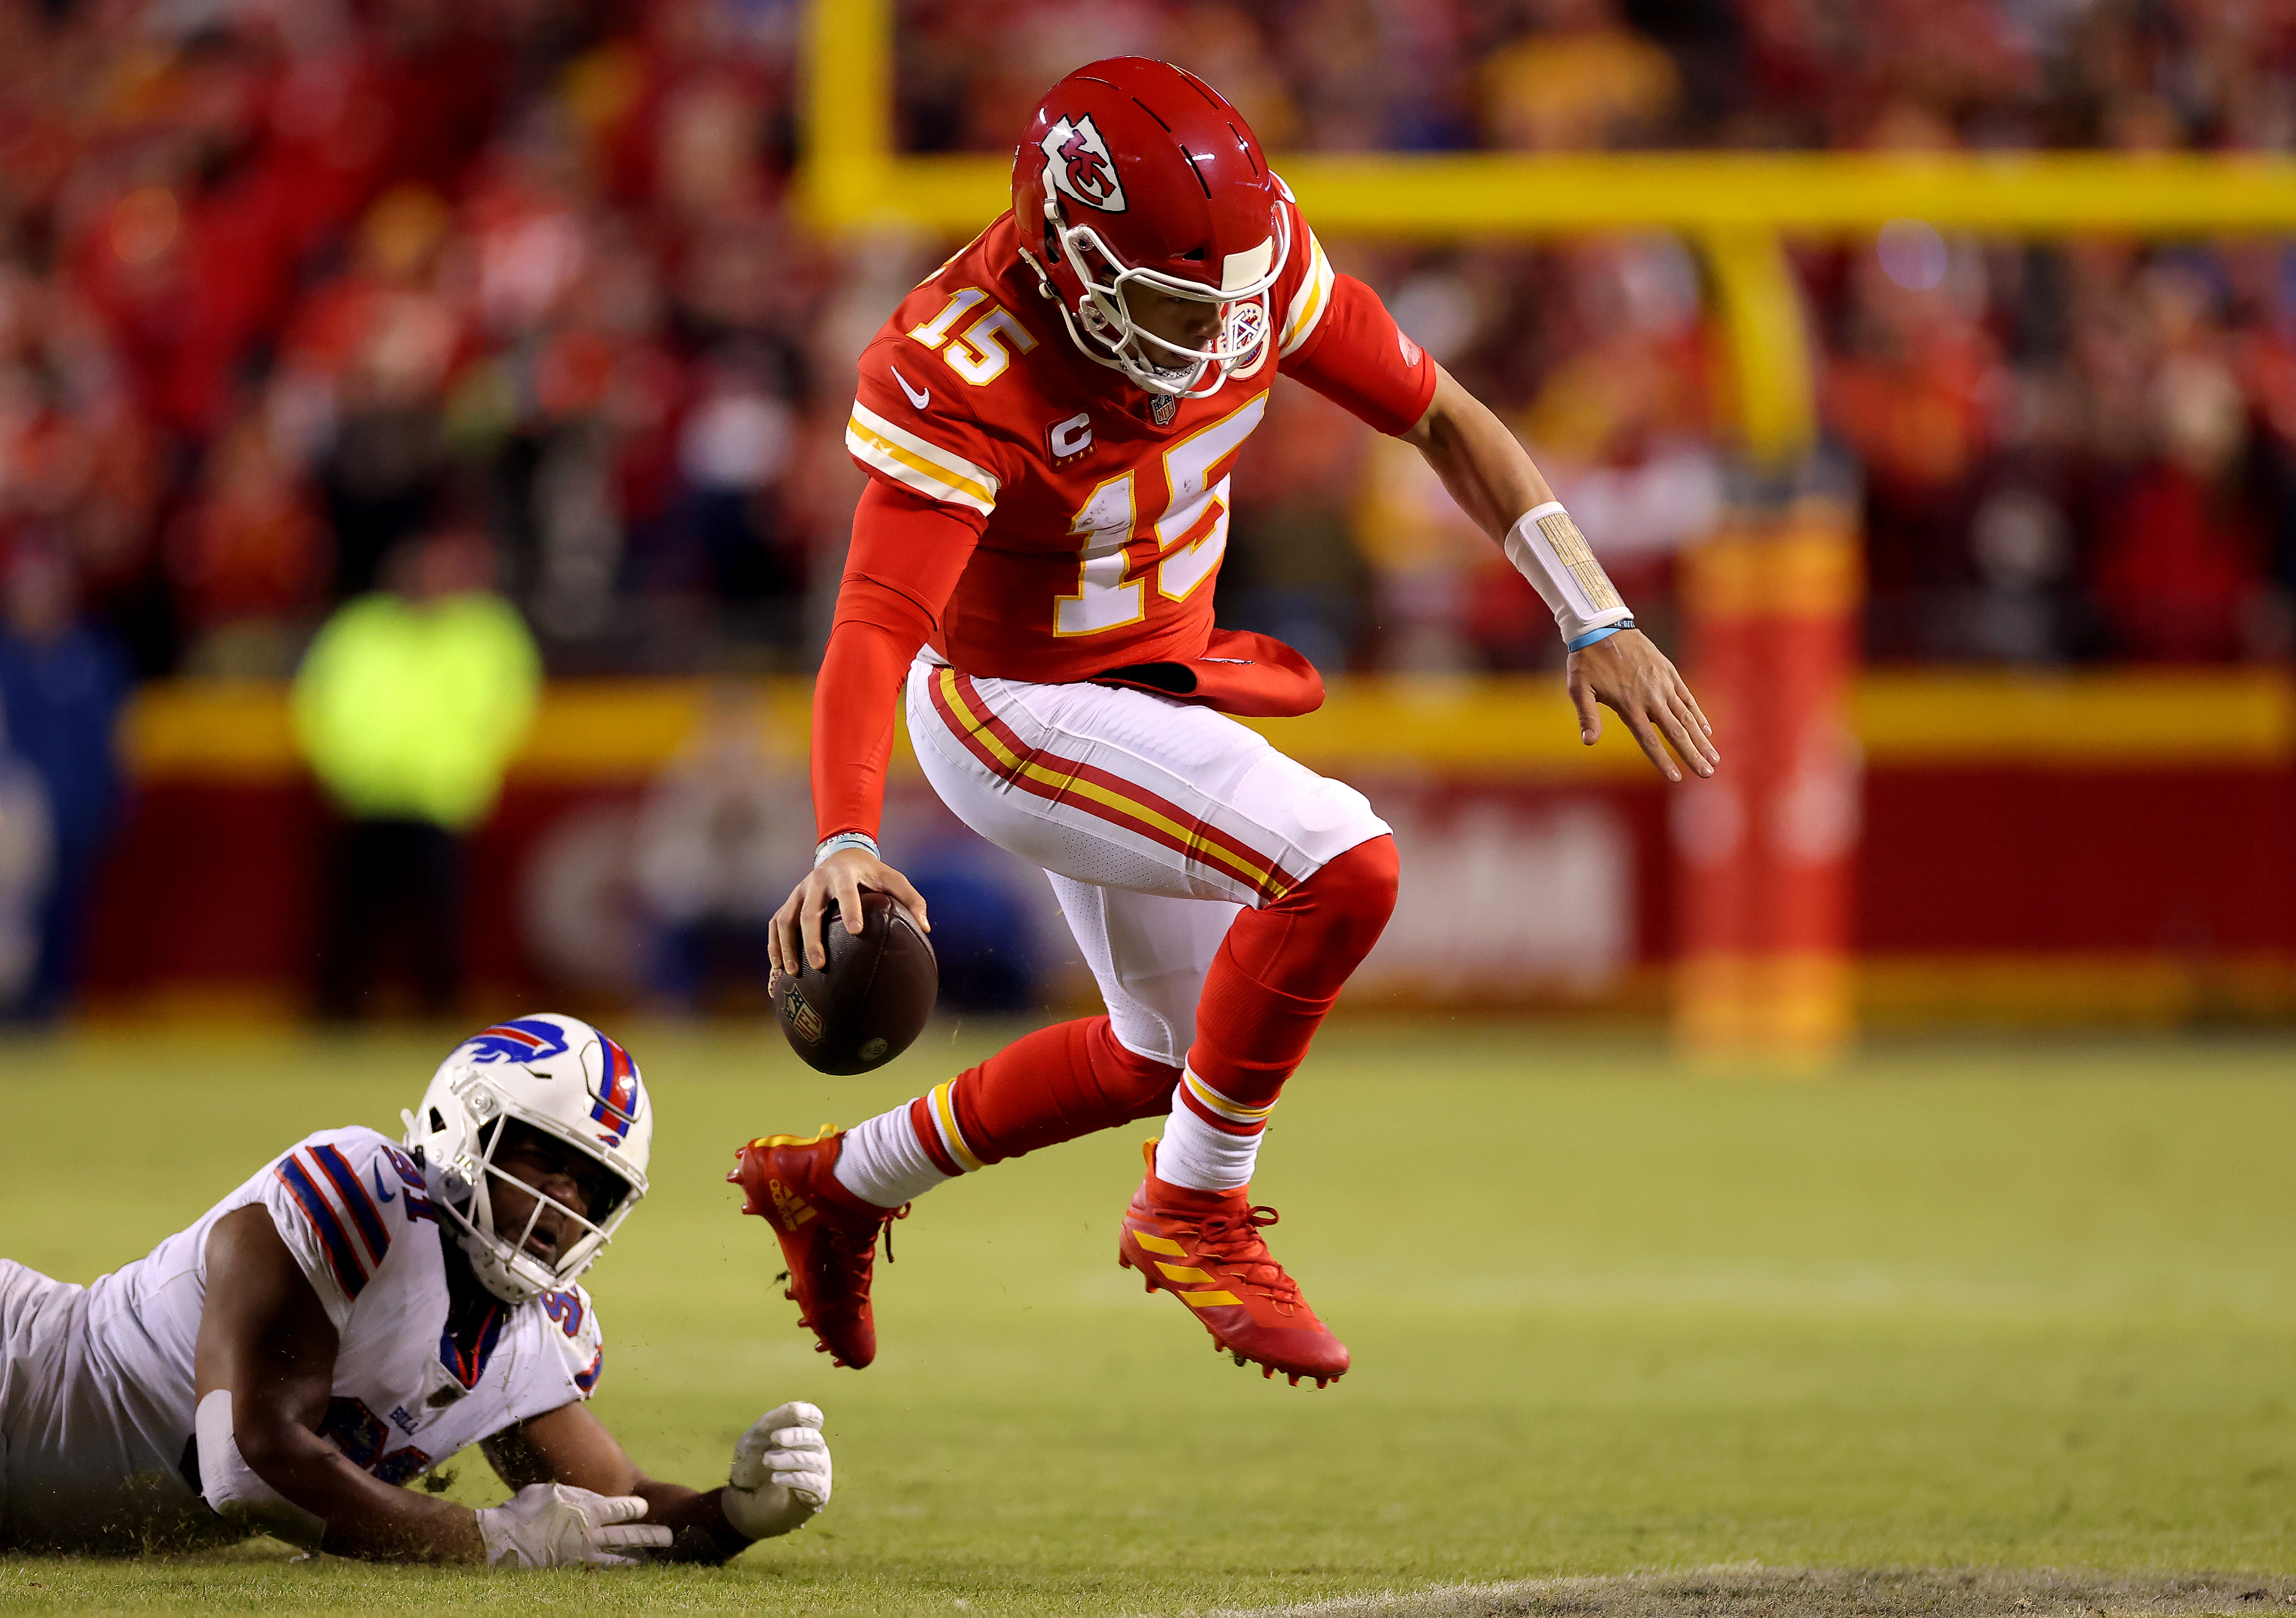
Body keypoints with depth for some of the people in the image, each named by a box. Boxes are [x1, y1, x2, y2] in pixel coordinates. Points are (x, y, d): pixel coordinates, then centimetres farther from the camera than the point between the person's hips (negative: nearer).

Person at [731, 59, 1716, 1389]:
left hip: (1155, 678, 8)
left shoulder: (1253, 257, -17)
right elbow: (875, 634, -43)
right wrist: (846, 848, -59)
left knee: (1176, 1052, 23)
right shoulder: (967, 379, -34)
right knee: (1343, 868, -27)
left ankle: (841, 1185, 40)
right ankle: (1197, 1215, -8)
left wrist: (1599, 623, -11)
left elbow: (1443, 419, -6)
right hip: (1018, 711, -8)